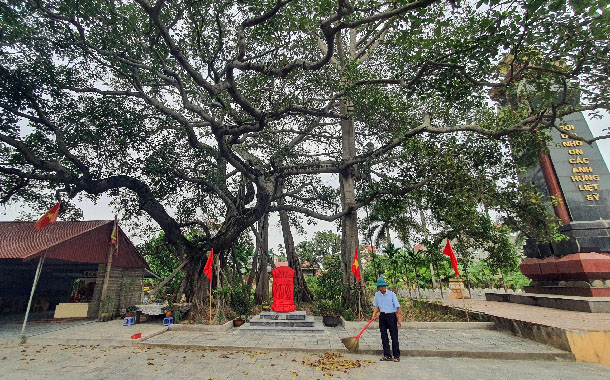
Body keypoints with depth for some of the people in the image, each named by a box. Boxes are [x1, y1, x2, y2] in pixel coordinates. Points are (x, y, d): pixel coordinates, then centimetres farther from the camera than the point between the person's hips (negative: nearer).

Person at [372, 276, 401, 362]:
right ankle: (387, 355, 17)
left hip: (391, 316, -4)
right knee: (384, 336, 7)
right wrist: (374, 313, -1)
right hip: (382, 316, 4)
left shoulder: (392, 294, -9)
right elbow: (376, 305, 15)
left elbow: (397, 306, -7)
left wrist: (399, 318, -10)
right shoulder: (377, 294, 4)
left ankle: (396, 356, 13)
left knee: (394, 336, 1)